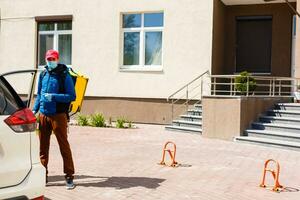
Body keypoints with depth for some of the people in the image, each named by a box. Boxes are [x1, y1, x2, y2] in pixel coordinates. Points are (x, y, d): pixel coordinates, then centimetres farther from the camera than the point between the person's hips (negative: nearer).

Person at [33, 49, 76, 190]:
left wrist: (53, 96, -19)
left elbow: (72, 96, -10)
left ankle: (69, 176, 7)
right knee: (43, 146, 10)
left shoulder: (64, 76, -6)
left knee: (64, 146, -1)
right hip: (43, 115, 5)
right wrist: (34, 110, 8)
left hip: (58, 116, -5)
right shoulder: (43, 75, 11)